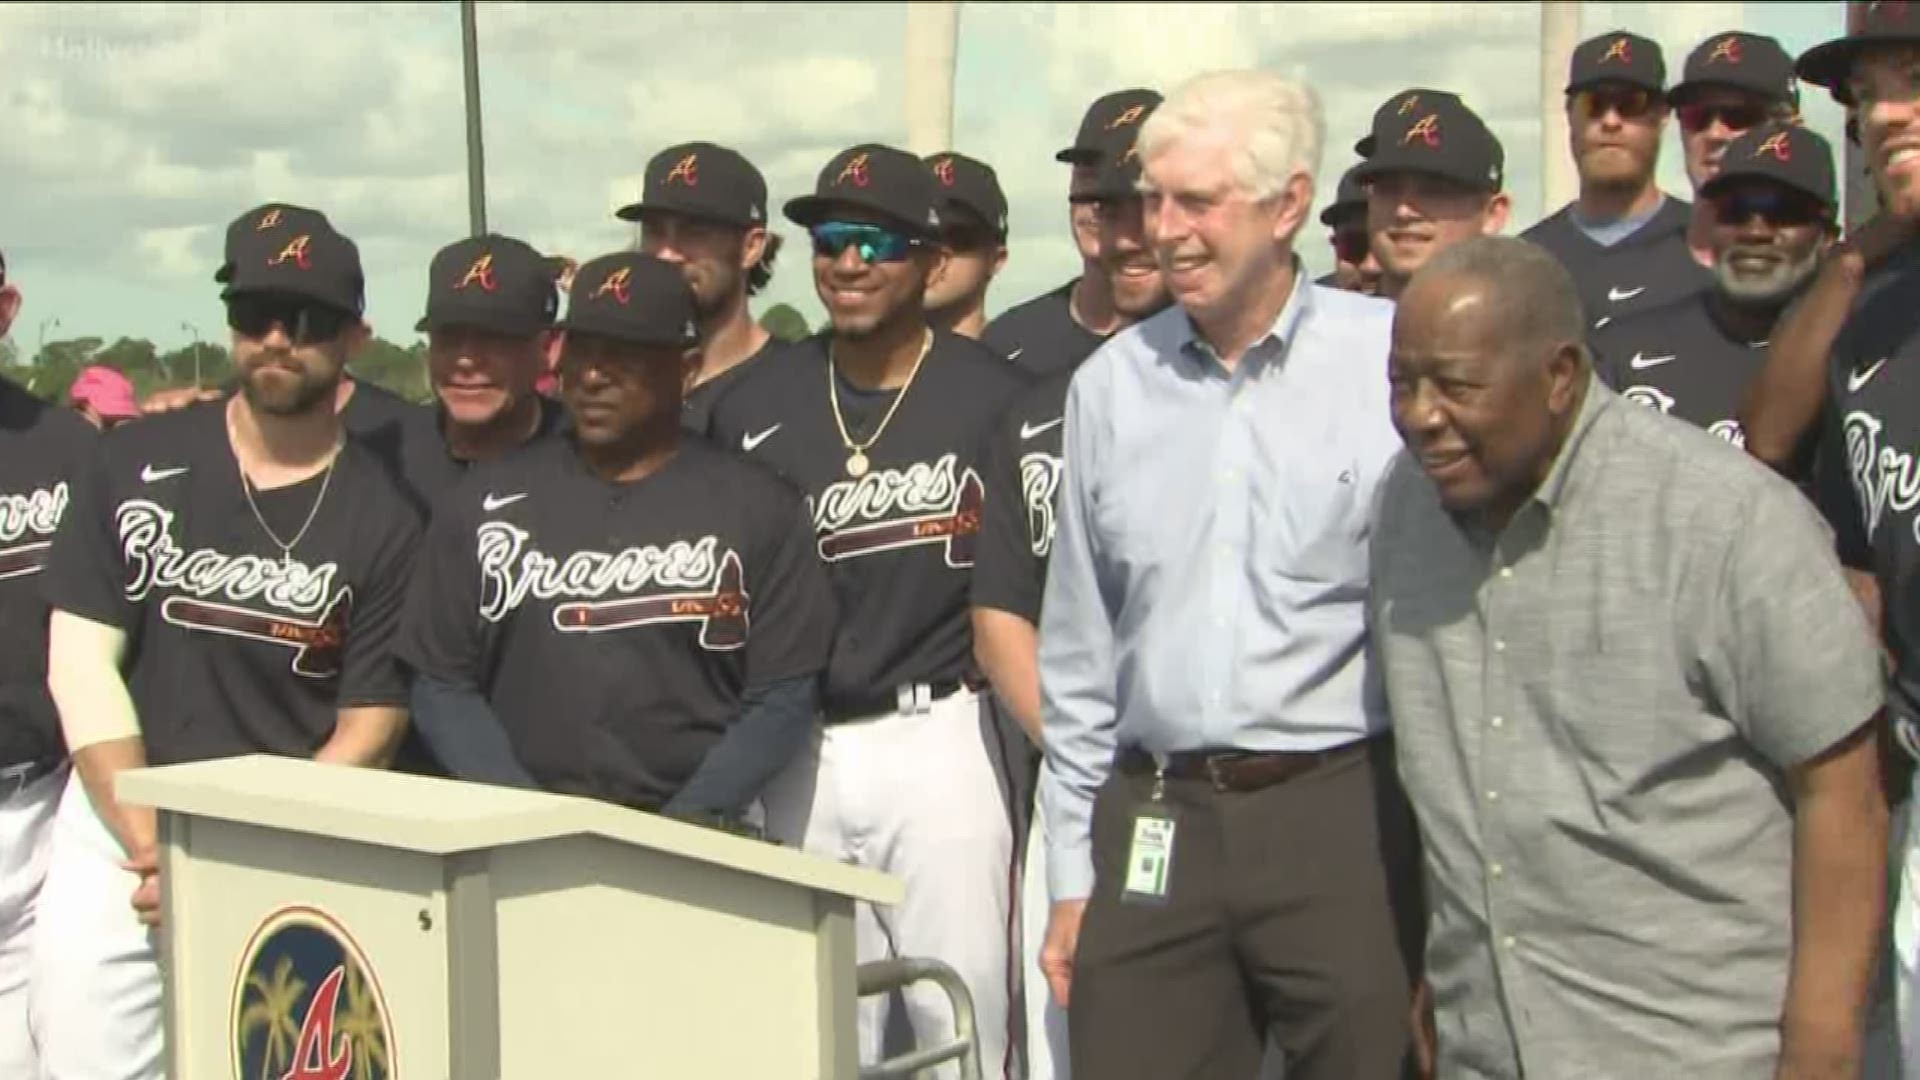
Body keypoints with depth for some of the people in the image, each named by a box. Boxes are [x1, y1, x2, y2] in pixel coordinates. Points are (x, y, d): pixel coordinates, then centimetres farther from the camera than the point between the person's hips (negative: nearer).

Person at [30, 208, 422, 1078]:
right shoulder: (134, 465, 5)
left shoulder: (385, 518, 0)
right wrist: (150, 846, -8)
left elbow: (368, 728, 0)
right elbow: (82, 662, 2)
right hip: (118, 816, 2)